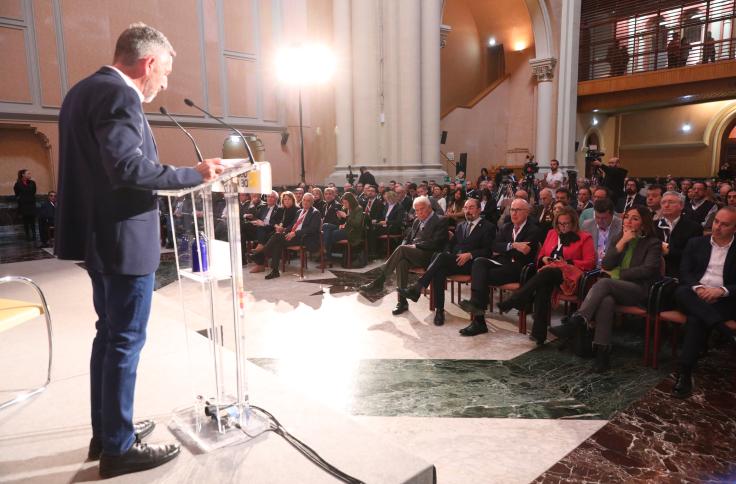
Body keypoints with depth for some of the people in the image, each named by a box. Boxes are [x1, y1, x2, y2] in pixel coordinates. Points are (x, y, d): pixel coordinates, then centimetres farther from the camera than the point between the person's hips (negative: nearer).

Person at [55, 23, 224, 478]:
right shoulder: (119, 96, -16)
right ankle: (119, 448, 14)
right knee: (126, 339, 0)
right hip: (123, 239, -10)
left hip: (97, 235, 10)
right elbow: (127, 167, -28)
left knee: (109, 334, 18)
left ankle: (105, 431, 31)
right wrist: (194, 174, -21)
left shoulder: (83, 90, 15)